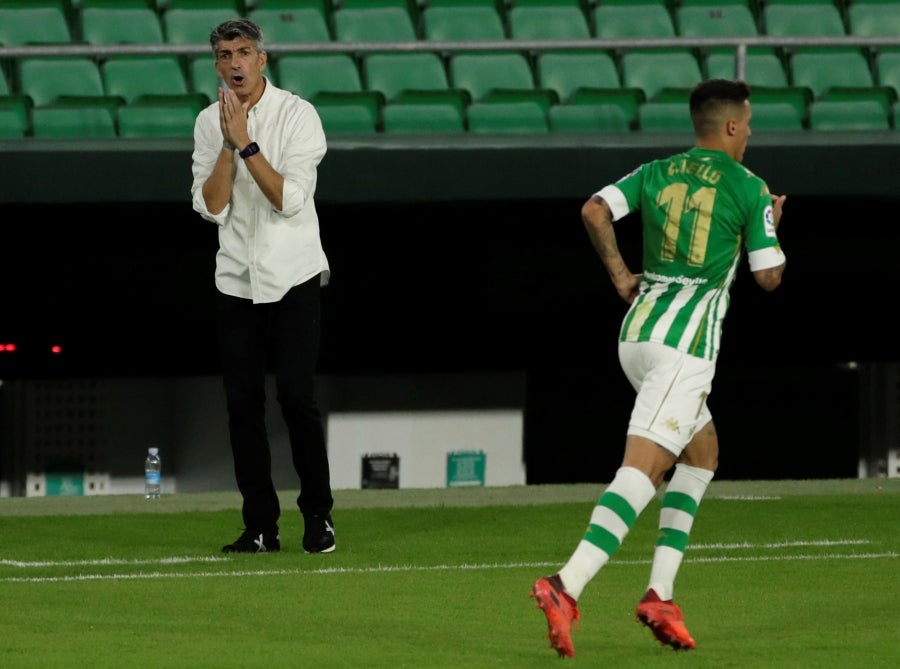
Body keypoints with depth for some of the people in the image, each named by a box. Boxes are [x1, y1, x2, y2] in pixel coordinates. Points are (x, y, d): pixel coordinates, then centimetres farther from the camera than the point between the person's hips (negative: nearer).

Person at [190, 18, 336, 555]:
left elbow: (291, 200, -17)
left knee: (297, 395, -10)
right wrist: (229, 144, -14)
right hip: (236, 282, 4)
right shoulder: (209, 123, 5)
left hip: (294, 278, -4)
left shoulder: (297, 115, -8)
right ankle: (260, 526, 5)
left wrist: (247, 143, -20)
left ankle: (318, 515, 1)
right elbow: (211, 206, -4)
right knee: (243, 404, 0)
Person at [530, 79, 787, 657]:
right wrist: (772, 224, 20)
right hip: (687, 343, -7)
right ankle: (566, 588, -32)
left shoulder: (655, 174, 12)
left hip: (638, 327, 7)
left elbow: (594, 210, -3)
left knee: (703, 453, 22)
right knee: (641, 470, -15)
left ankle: (660, 593, 11)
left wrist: (620, 274, 9)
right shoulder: (748, 187, -1)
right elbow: (769, 277, 1)